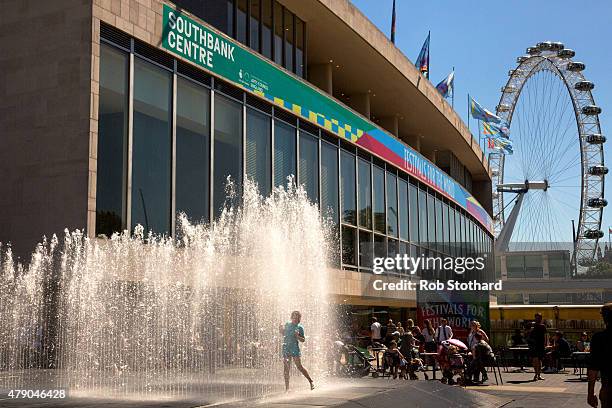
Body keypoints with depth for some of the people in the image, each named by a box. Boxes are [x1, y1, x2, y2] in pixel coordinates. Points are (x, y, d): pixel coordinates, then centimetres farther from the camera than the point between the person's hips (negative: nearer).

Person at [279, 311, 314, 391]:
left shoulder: (300, 327, -2)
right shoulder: (287, 324, 10)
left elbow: (303, 340, -1)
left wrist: (297, 336, -18)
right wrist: (281, 330, 3)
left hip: (295, 349, -4)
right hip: (286, 348, 4)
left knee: (299, 366, -4)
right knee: (286, 368, 3)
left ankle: (311, 381, 12)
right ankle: (287, 387, 8)